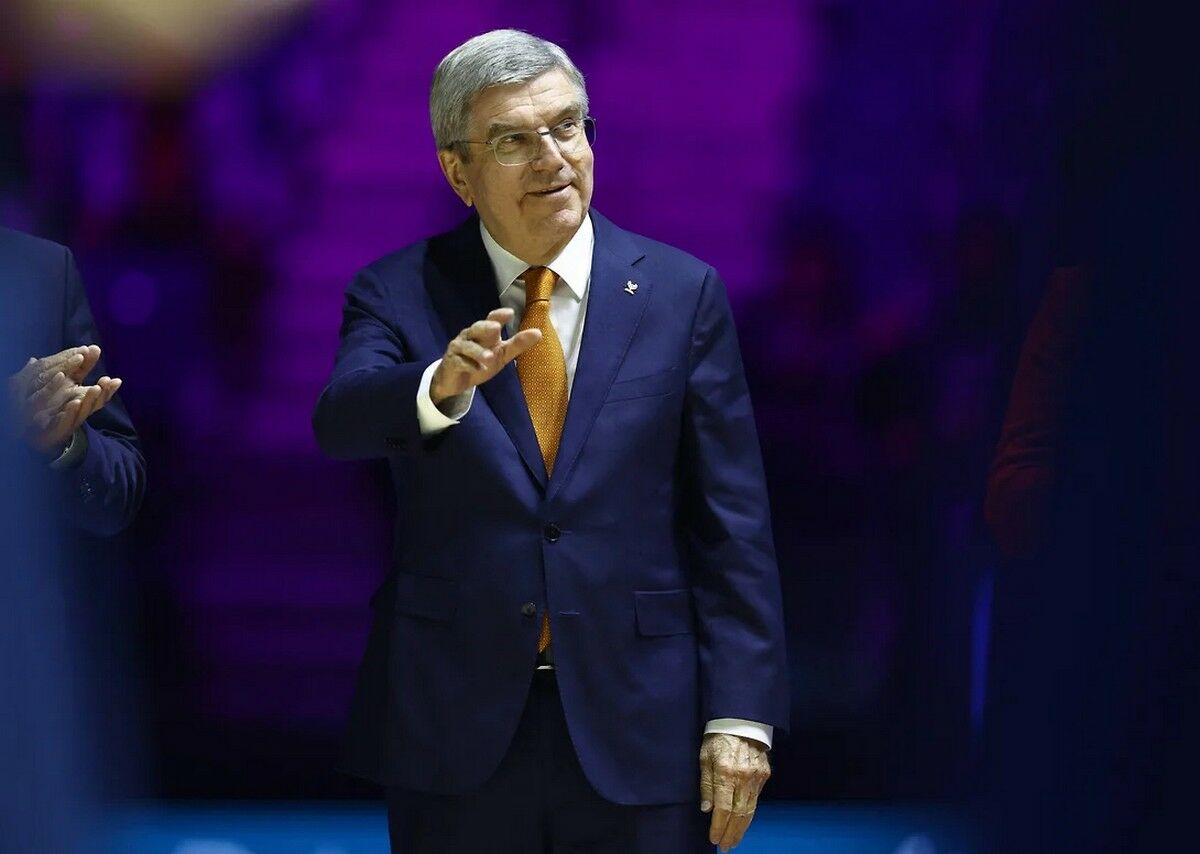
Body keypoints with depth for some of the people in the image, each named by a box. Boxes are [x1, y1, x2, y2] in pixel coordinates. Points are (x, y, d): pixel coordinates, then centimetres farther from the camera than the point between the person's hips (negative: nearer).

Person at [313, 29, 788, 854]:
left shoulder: (683, 293, 2)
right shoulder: (400, 294, 2)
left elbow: (732, 523, 1)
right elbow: (342, 420, -18)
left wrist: (740, 715, -5)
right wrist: (439, 387, -39)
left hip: (639, 729, 0)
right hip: (454, 731, 0)